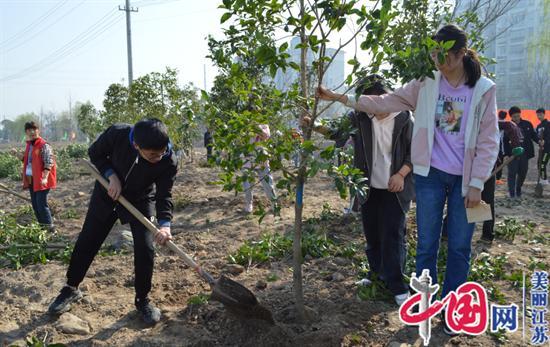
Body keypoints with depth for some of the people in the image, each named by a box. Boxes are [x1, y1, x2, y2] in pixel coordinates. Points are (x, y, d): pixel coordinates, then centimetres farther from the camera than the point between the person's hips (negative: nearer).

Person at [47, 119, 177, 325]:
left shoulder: (169, 161, -31)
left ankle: (142, 300, 11)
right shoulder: (117, 134, -32)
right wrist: (111, 175, -26)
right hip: (108, 193, 1)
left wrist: (164, 224, -41)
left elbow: (164, 195, -24)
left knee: (145, 249, -11)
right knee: (86, 243, 8)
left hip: (140, 201, -1)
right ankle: (71, 289, 32)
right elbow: (95, 153, -11)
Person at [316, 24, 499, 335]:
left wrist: (477, 184, -8)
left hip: (465, 179, -1)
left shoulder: (484, 89, -5)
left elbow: (489, 140, -4)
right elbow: (384, 102, -2)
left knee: (460, 247, 9)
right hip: (431, 175, 1)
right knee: (427, 245, 8)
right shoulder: (426, 84, -1)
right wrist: (341, 98, -9)